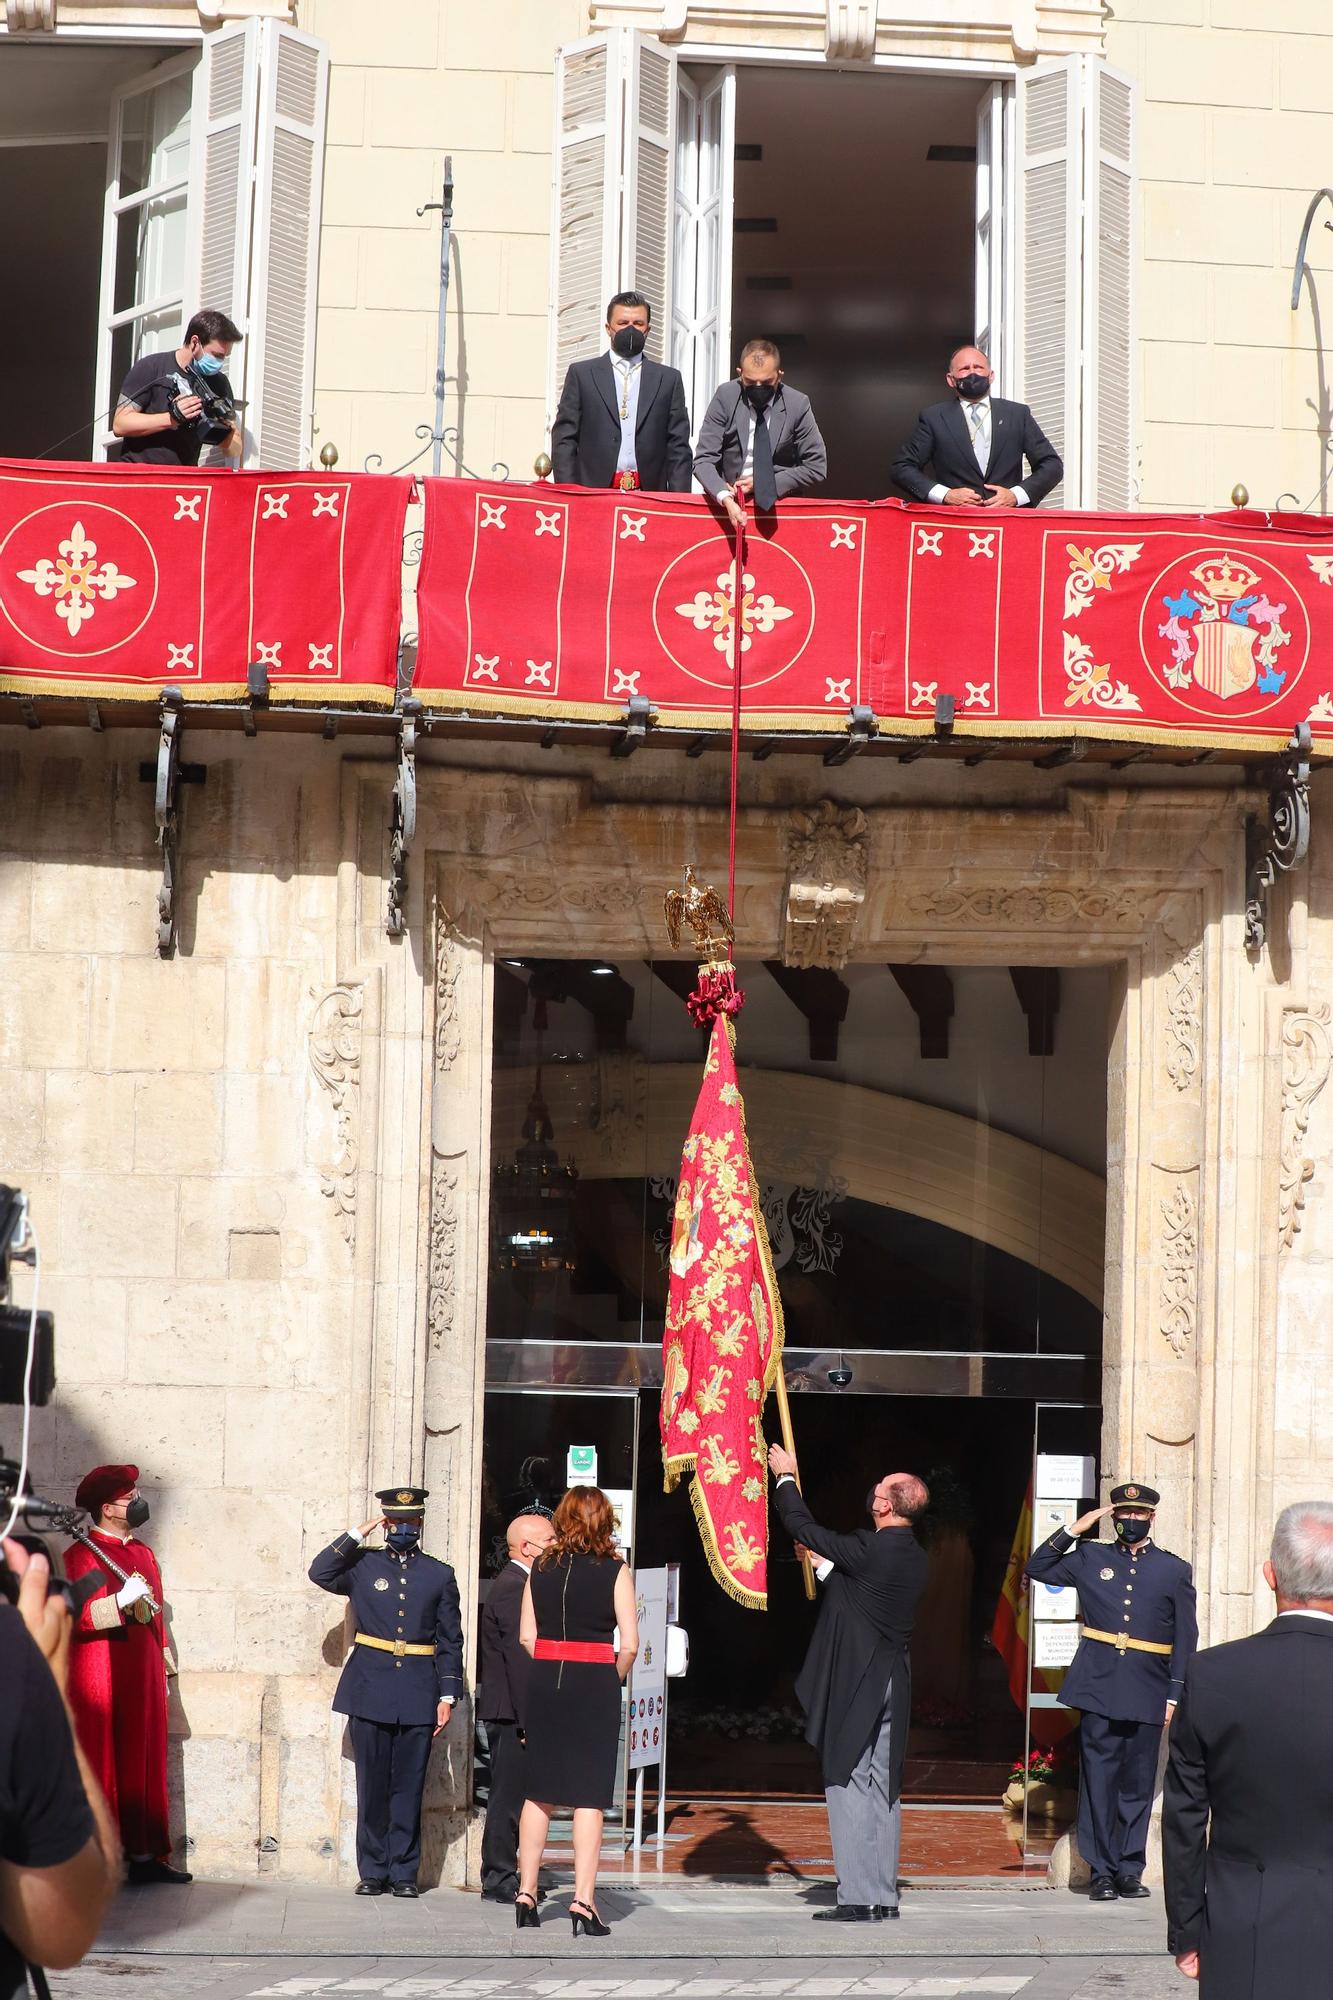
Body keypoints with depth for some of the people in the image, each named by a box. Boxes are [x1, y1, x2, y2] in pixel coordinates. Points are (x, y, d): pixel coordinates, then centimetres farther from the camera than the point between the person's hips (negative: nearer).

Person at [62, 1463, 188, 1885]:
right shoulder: (80, 1556, -6)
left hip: (143, 1676, 6)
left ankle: (144, 1854, 9)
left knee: (144, 1766, 6)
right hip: (99, 1676, -6)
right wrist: (121, 1601, -21)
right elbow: (71, 1616, -14)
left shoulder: (143, 1554, 15)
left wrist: (165, 1670, 15)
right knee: (102, 1767, -5)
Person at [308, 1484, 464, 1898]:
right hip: (370, 1691, 0)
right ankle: (372, 1871, 10)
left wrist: (447, 1695, 2)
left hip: (418, 1695, 0)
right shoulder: (364, 1566, 8)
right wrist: (357, 1534, -8)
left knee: (409, 1787, 2)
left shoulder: (439, 1575, 9)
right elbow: (320, 1572, -10)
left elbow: (451, 1642, 9)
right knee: (372, 1786, 3)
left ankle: (403, 1872, 9)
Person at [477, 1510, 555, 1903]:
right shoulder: (513, 1588, -16)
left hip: (510, 1711, 10)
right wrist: (529, 1719, -22)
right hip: (511, 1711, -10)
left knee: (511, 1794, 13)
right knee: (510, 1794, -5)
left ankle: (502, 1876, 19)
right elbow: (519, 1656, -21)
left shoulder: (517, 1583, 17)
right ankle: (500, 1879, -1)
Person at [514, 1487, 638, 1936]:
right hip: (596, 1684, -3)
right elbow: (630, 1644, -9)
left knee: (539, 1794, 13)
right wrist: (614, 1678, 7)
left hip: (544, 1681, 3)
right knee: (589, 1797, -1)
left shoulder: (541, 1568, 4)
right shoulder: (614, 1571, -6)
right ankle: (583, 1901, -6)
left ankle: (526, 1896, 17)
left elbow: (526, 1636, 2)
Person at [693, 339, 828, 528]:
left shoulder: (797, 405, -4)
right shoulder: (725, 397, -3)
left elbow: (817, 469, 2)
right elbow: (704, 460, -6)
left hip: (781, 503, -1)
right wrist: (726, 499, -24)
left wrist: (767, 483, -8)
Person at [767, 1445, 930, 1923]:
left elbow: (802, 1529, -9)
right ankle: (883, 1895, 15)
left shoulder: (869, 1550, -18)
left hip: (855, 1684, -8)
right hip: (894, 1683, 8)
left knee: (849, 1786, -4)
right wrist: (824, 1568, 28)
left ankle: (859, 1898, -6)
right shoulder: (914, 1558, 7)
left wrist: (786, 1478, 6)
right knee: (884, 1788, 12)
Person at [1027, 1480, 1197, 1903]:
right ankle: (1102, 1871, 1)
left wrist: (1175, 1694, 0)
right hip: (1098, 1690, 0)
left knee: (1138, 1785, 4)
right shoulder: (1089, 1559, 11)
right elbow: (1037, 1568, 14)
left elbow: (1186, 1640, 8)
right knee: (1098, 1780, -2)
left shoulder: (1174, 1571, 9)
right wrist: (1073, 1531, 4)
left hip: (1147, 1696, 0)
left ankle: (1130, 1869, 12)